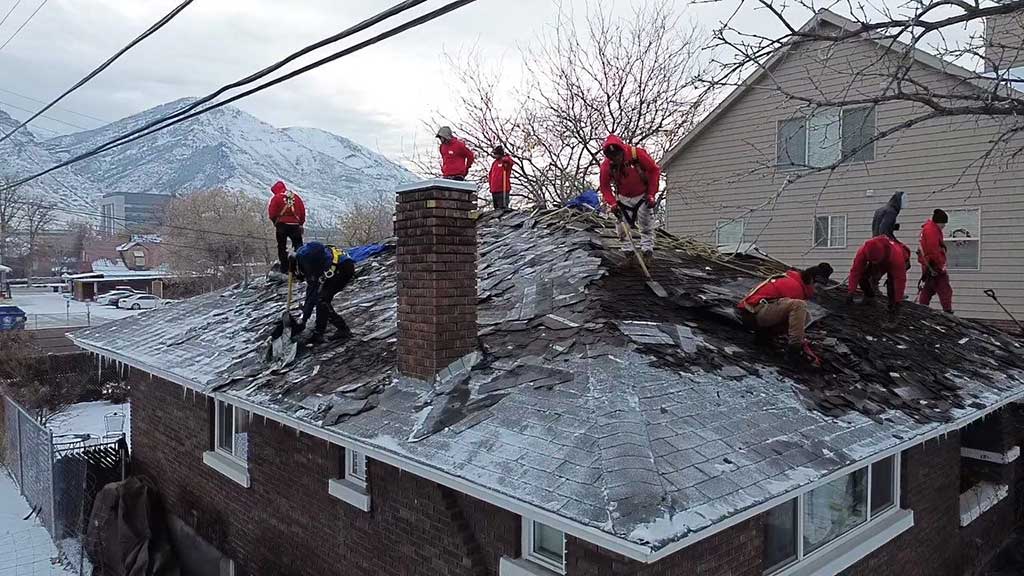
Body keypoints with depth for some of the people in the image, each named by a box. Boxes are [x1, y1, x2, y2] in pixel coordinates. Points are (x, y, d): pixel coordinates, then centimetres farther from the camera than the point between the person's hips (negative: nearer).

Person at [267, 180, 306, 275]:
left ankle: (284, 268, 6)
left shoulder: (276, 198, -3)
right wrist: (301, 224, 17)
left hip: (282, 225, -2)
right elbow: (303, 211, 11)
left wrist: (275, 221, 14)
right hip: (295, 225, 2)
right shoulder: (296, 197, 9)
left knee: (282, 247, 6)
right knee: (298, 246, 8)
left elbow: (271, 213, -4)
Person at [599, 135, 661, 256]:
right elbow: (605, 187, -9)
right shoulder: (606, 165, -20)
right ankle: (626, 249, 15)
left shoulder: (637, 154, -27)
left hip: (643, 195, -2)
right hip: (623, 198, 2)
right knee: (623, 225, 2)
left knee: (646, 223, -5)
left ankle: (647, 247, 4)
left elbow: (654, 170, -15)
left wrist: (651, 194, -17)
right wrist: (612, 203, -25)